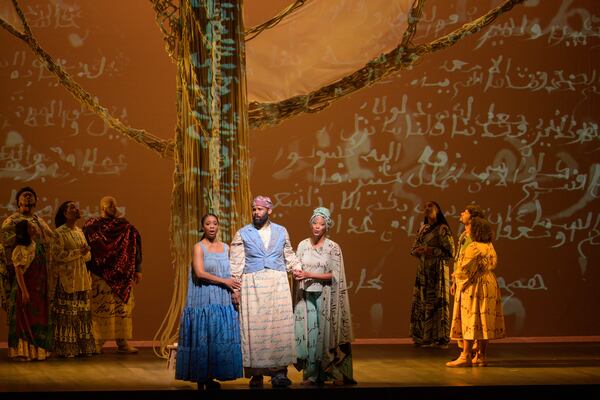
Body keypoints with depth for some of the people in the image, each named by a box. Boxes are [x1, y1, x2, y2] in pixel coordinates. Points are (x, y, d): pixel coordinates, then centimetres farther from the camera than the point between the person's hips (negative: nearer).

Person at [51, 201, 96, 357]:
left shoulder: (80, 231, 15)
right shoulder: (60, 232, -6)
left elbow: (87, 254, 18)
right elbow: (57, 255, -15)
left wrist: (86, 252, -6)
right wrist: (78, 252, -18)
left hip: (81, 278, 7)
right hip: (66, 278, -7)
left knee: (83, 312, 6)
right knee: (67, 313, -6)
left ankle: (82, 346, 11)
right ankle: (66, 348, -2)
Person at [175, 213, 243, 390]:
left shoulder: (225, 247, 14)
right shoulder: (199, 247, -2)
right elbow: (200, 273, -12)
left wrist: (234, 288, 4)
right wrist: (224, 281, -13)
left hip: (223, 300, 5)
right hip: (204, 300, -5)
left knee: (221, 338, 2)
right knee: (203, 338, -4)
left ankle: (211, 378, 7)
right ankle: (201, 380, 0)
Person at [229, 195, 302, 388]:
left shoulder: (281, 232, 12)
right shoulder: (243, 234, 6)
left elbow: (289, 256, 22)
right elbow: (236, 263, 5)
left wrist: (299, 269, 6)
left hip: (278, 284, 2)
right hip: (252, 284, -1)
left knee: (280, 325, -5)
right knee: (254, 328, -4)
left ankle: (279, 371, -4)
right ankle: (256, 373, -1)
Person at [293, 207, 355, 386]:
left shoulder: (333, 247, -3)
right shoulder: (303, 245, 7)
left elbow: (333, 275, -8)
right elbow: (297, 269, 9)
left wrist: (308, 275, -17)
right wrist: (296, 273, -15)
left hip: (325, 296, -2)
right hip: (306, 296, 3)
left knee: (326, 334, -1)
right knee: (308, 333, 1)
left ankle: (335, 373, 4)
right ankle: (311, 374, 5)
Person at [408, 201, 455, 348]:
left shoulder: (442, 229, -6)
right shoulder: (422, 228, 15)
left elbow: (450, 251, -10)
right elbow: (413, 248, 19)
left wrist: (432, 251, -18)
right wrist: (417, 251, -4)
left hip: (437, 269, -7)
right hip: (423, 269, 7)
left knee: (437, 302, -6)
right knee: (421, 303, 6)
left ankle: (439, 339, -2)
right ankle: (423, 337, 13)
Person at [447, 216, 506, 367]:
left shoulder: (473, 248, -16)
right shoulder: (489, 247, 11)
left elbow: (464, 269, -17)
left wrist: (455, 275, 5)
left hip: (474, 287, -9)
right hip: (489, 285, 9)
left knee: (470, 320, -7)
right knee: (484, 322, 9)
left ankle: (466, 356, -7)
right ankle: (481, 356, 10)